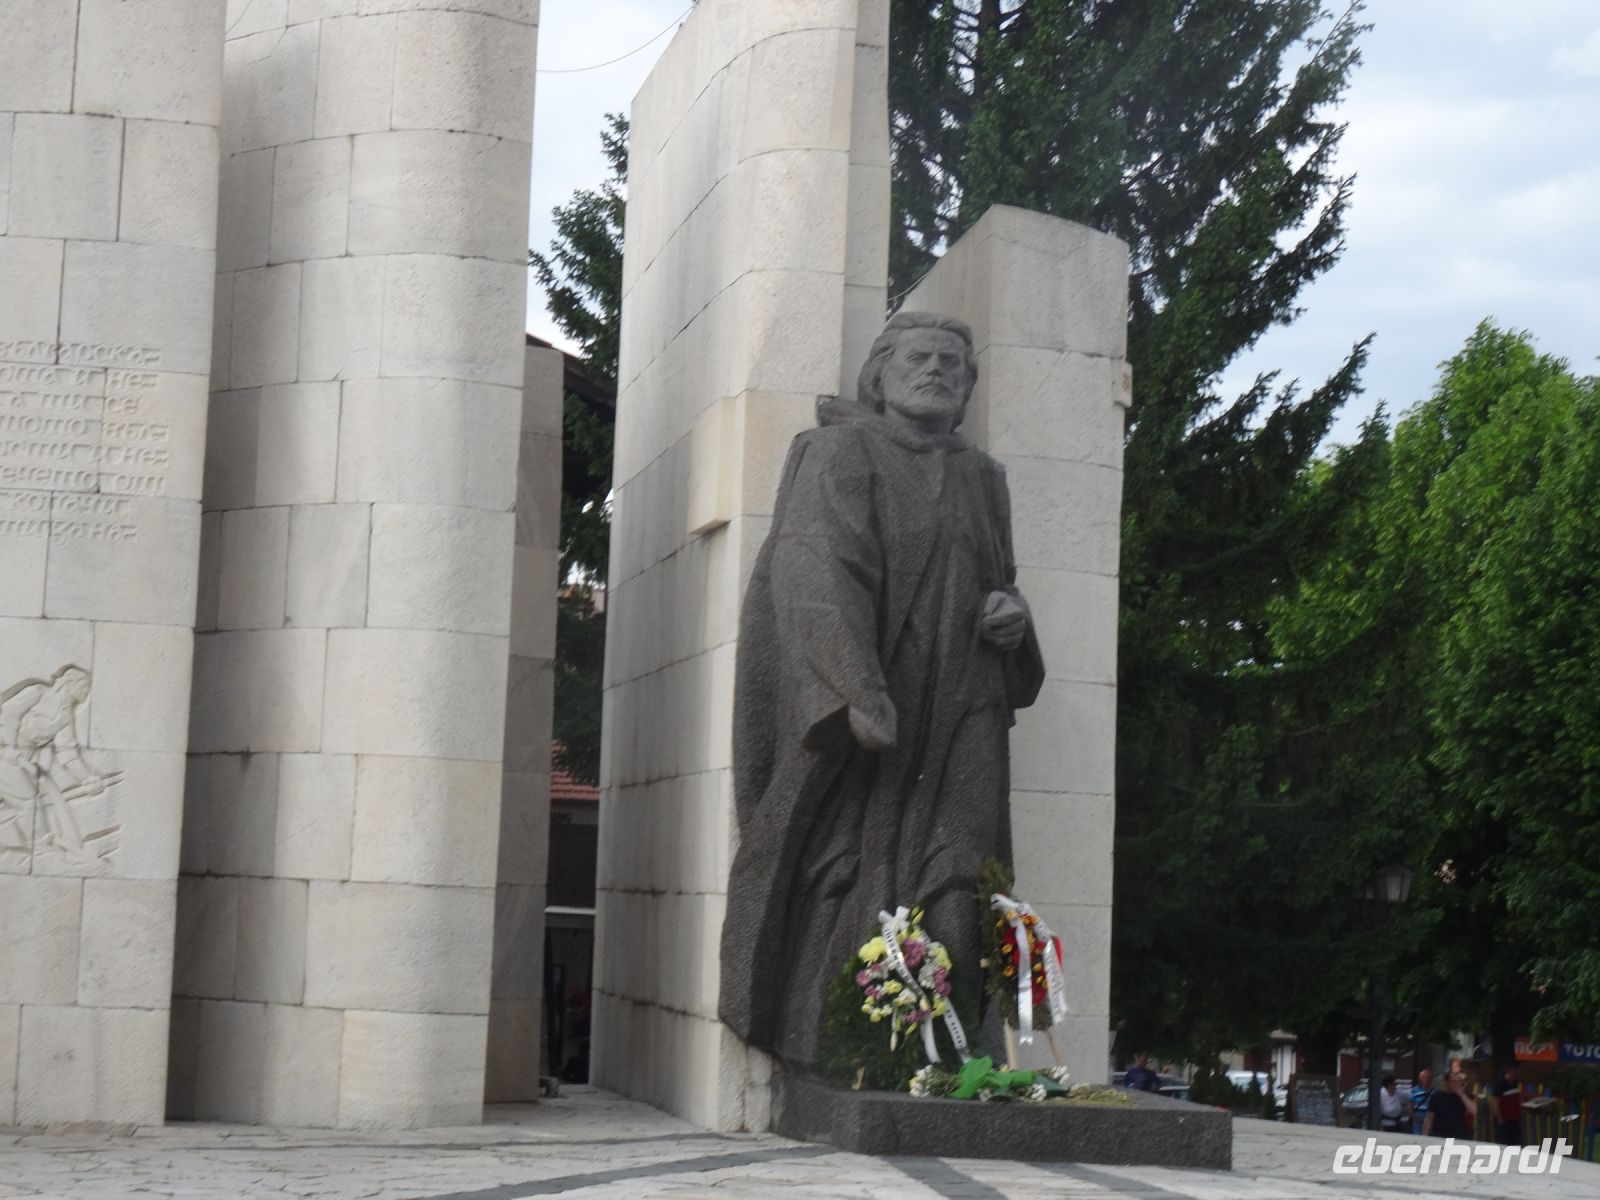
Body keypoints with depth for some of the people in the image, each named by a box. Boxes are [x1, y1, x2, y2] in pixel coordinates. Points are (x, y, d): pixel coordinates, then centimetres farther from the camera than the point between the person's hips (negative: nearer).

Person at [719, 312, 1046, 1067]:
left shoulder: (981, 477, 18)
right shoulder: (841, 452, 1)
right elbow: (816, 569, -13)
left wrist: (1011, 615, 2)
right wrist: (857, 688, -26)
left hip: (957, 724, 5)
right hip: (853, 716, -5)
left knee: (953, 890, -5)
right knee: (852, 881, -7)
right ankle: (831, 1057, -3)